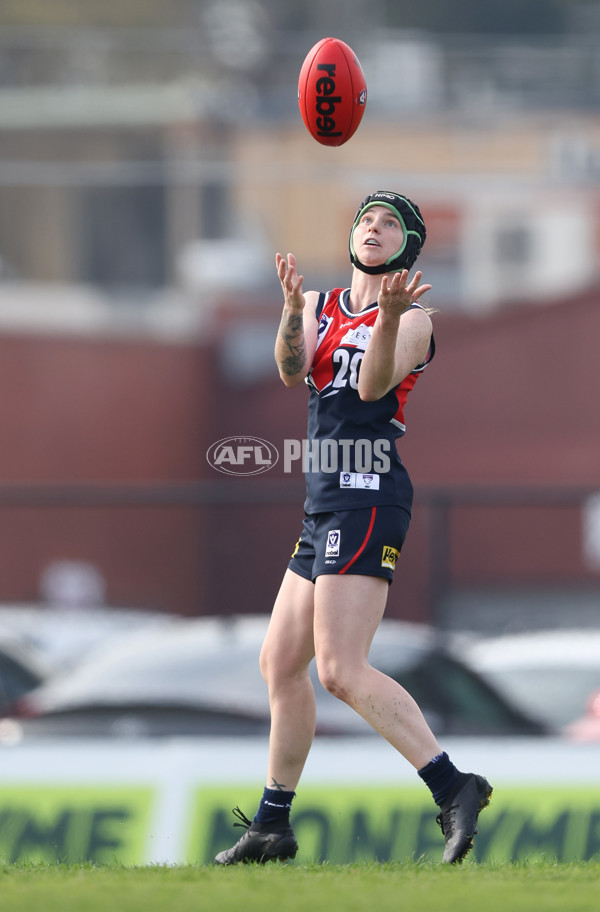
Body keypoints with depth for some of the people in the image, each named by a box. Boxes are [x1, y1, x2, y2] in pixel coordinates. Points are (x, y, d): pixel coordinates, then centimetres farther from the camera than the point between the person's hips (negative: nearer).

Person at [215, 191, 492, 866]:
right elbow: (293, 371, -2)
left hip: (368, 497, -8)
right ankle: (272, 828, 23)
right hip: (326, 505, 8)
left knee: (341, 670, -21)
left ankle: (453, 788, -23)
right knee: (280, 663, 13)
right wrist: (292, 305, -21)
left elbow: (374, 384, -19)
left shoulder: (413, 321, -2)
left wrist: (388, 313, -36)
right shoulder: (320, 306, 16)